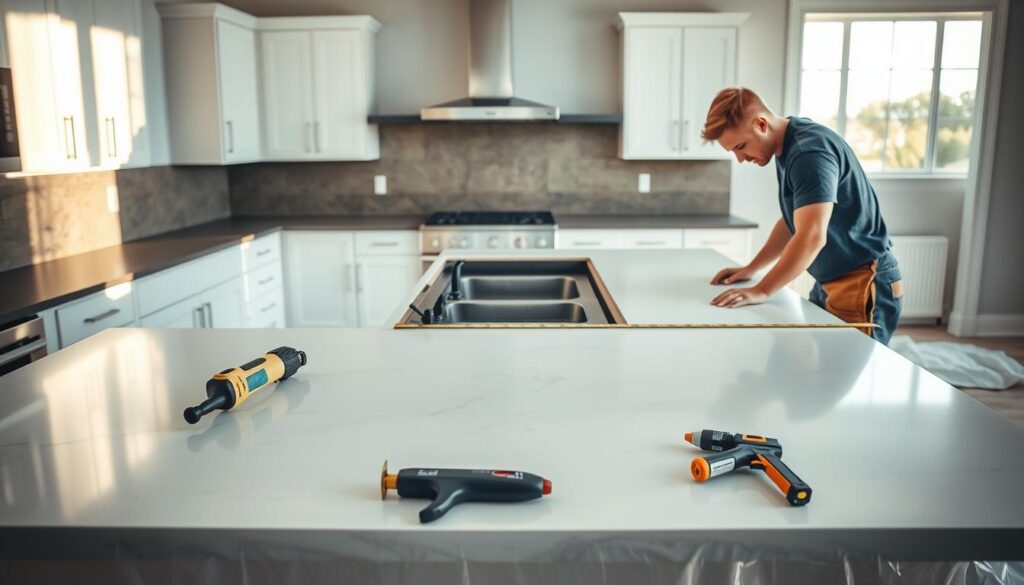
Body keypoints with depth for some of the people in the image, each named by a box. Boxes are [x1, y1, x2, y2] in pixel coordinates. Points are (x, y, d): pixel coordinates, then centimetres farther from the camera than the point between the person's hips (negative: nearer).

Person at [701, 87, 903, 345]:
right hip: (830, 283, 10)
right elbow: (792, 222, 19)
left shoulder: (809, 150, -22)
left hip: (863, 286, -9)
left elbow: (812, 237, -32)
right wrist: (750, 269, 12)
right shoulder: (788, 150, 9)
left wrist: (762, 291, -30)